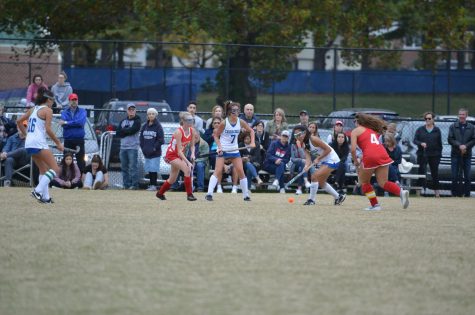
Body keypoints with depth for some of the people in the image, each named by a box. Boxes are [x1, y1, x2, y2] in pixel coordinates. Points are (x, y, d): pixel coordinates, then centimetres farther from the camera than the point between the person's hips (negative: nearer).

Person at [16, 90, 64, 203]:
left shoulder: (33, 109, 18)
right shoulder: (47, 110, -4)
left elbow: (19, 121, 20)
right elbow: (48, 129, -12)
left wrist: (26, 134, 28)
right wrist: (58, 143, -5)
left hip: (29, 143, 9)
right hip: (39, 143, -9)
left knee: (43, 169, 18)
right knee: (55, 169, -9)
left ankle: (45, 197, 13)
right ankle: (38, 190, -22)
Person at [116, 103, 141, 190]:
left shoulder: (137, 121, 1)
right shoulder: (123, 121, 17)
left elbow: (132, 130, -15)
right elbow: (118, 133, 6)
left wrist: (123, 130, 0)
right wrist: (127, 130, -8)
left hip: (133, 147, -6)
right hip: (123, 147, 6)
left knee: (133, 166, -11)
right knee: (124, 167, 5)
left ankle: (134, 185, -11)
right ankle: (126, 185, 9)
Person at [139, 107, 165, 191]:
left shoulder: (158, 126, -4)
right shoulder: (145, 126, 11)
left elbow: (161, 139, -7)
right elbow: (141, 138, 15)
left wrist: (154, 148, -12)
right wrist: (143, 147, 3)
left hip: (155, 153, -5)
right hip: (146, 152, 5)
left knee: (153, 169, -9)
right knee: (149, 169, 6)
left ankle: (154, 185, -8)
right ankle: (151, 184, 11)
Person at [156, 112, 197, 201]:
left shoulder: (191, 131, -6)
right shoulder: (179, 132, -27)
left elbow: (192, 145, 5)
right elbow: (179, 151, -28)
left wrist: (192, 154, -16)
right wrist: (188, 162, -35)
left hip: (179, 155, 8)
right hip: (172, 154, -8)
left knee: (173, 179, 15)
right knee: (187, 169, -27)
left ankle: (160, 193, 38)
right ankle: (189, 195, -25)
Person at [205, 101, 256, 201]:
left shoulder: (240, 122, -3)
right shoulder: (224, 123, -13)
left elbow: (251, 130, 11)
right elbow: (216, 135, -4)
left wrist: (252, 142, -3)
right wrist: (219, 146, -19)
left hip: (234, 150, 4)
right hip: (223, 150, -4)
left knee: (241, 171, 0)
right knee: (218, 171, -13)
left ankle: (246, 195, 9)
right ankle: (209, 193, -15)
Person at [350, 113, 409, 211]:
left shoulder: (356, 131, 11)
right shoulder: (372, 129, 29)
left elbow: (353, 149, 0)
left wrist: (356, 161, 15)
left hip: (370, 157, -5)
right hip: (383, 154, 5)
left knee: (364, 182, 16)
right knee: (383, 183, 5)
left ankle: (374, 204, 10)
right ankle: (401, 192, -20)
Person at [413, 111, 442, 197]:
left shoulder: (437, 130, 6)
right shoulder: (420, 130, 6)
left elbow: (440, 143, 8)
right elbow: (415, 140, 2)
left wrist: (439, 154, 3)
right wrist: (421, 143, -18)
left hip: (434, 155, 0)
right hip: (422, 154, 0)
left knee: (435, 173, 4)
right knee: (421, 172, -4)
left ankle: (436, 190, 13)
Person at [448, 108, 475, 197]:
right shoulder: (453, 126, 5)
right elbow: (450, 139, -1)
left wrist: (466, 146, -13)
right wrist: (459, 145, -14)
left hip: (467, 155, 0)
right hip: (455, 154, 0)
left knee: (467, 176, 1)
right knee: (455, 176, -1)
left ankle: (467, 194, 6)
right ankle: (455, 194, 5)